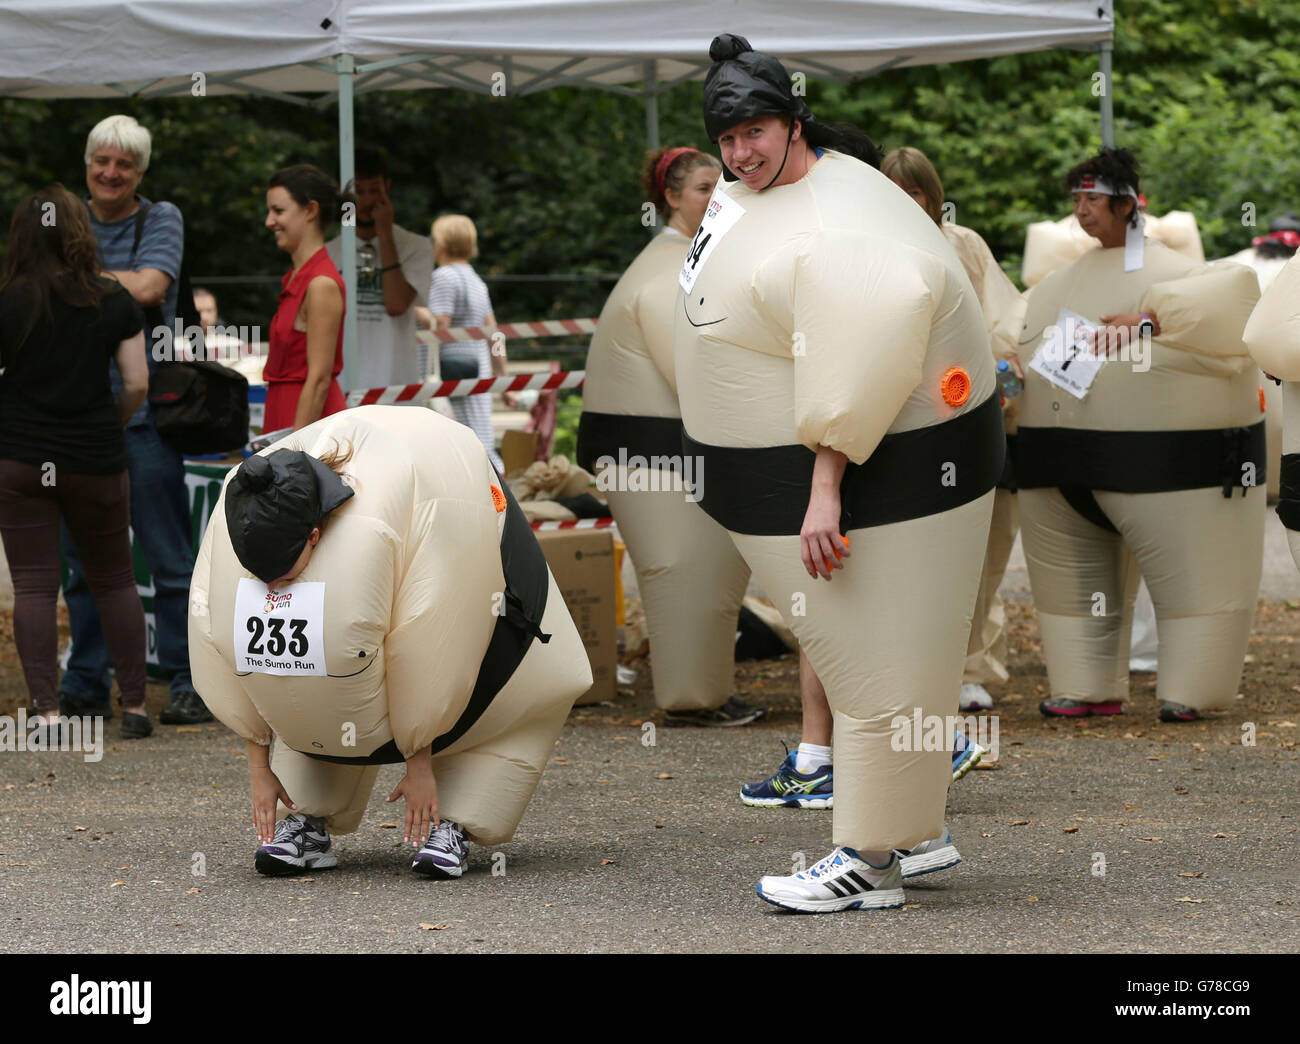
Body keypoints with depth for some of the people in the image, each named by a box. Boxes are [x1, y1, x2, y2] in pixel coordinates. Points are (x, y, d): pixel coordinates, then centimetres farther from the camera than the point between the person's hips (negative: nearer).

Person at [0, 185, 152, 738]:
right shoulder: (114, 302, -3)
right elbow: (137, 384, -2)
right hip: (95, 463, 2)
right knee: (113, 581, 14)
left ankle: (47, 710, -3)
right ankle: (134, 705, 14)